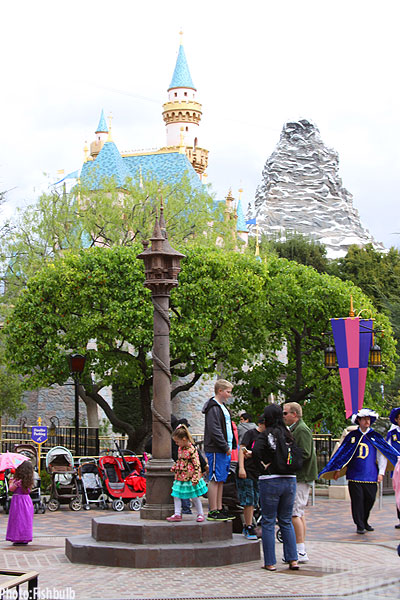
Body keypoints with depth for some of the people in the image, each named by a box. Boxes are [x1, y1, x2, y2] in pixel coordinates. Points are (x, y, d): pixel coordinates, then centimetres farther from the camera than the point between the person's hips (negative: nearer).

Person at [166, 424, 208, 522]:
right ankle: (177, 514, 8)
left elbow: (197, 465, -19)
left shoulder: (191, 450, -18)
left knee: (195, 496, 4)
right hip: (180, 477, 8)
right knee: (176, 495, 3)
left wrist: (195, 478, -21)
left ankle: (200, 514, 17)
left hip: (189, 477, -8)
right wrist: (174, 468, 13)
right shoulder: (180, 448, 7)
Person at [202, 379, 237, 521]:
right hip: (216, 450, -10)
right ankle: (213, 512, -6)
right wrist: (225, 447, -17)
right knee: (215, 480, -7)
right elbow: (215, 431, -20)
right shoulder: (213, 408, -13)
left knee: (220, 480, 11)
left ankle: (219, 509, 16)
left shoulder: (222, 407, 19)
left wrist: (230, 446, 15)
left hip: (225, 450, 10)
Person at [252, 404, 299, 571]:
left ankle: (270, 562, 5)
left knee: (268, 522, 4)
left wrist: (263, 466, -11)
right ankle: (293, 559, 10)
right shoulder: (288, 434, 7)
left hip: (270, 481, -5)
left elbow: (256, 450, -23)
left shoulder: (266, 434, -8)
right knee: (286, 521, 15)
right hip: (290, 479, 5)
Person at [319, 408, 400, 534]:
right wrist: (338, 470, 8)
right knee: (357, 500, -3)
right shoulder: (352, 436, 7)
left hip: (370, 475, 1)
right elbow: (342, 453, 12)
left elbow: (382, 455, 8)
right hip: (354, 475, -1)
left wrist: (381, 472, 0)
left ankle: (365, 522, 24)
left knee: (370, 499, 3)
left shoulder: (375, 436, 8)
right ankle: (359, 525, 6)